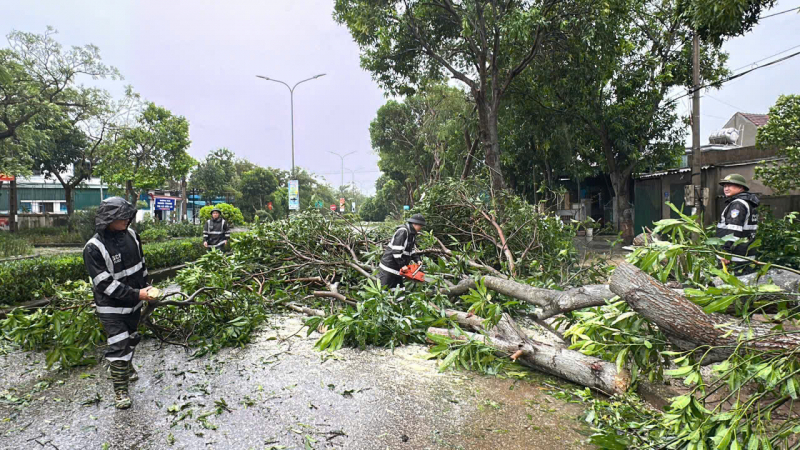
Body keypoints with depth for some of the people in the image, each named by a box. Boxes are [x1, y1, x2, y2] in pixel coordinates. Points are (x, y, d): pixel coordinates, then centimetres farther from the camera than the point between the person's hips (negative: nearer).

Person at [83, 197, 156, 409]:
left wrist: (145, 288, 10)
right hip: (111, 306, -6)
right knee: (118, 345, -6)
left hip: (134, 302, 6)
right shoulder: (94, 248, -23)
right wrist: (136, 295, -26)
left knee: (131, 338, 23)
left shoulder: (131, 235, -5)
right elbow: (105, 284, -24)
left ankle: (126, 366, 51)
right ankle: (120, 390, 10)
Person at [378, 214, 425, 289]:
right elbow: (396, 250, -24)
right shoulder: (402, 232, -19)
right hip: (389, 265, -10)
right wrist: (402, 265, -22)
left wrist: (417, 260, 3)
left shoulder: (412, 234, 11)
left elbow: (411, 250, 17)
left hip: (398, 268, 10)